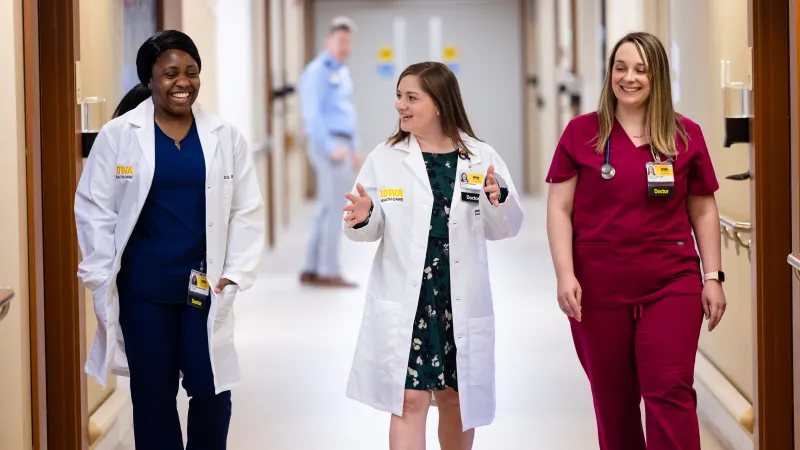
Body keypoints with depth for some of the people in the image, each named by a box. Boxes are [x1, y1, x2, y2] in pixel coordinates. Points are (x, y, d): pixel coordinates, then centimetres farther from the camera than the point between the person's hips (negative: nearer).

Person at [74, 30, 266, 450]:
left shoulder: (225, 137, 2)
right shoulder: (118, 135, -3)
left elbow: (247, 210, 4)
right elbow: (94, 209, -1)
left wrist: (236, 273, -4)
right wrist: (104, 277, -5)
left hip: (204, 287, 1)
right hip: (143, 287, -1)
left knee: (212, 390, 1)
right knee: (153, 393, 8)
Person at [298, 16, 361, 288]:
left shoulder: (342, 73, 20)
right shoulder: (317, 72, -11)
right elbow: (312, 114, -18)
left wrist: (354, 148, 17)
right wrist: (331, 148, -22)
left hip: (341, 147, 10)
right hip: (329, 146, -10)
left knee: (327, 211, 9)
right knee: (336, 209, -10)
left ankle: (312, 270, 11)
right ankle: (329, 272, -9)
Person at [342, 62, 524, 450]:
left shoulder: (481, 158, 0)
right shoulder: (384, 158, -1)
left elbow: (506, 229, 0)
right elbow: (373, 229, 0)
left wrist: (500, 199, -21)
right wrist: (362, 220, -23)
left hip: (461, 302, 1)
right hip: (404, 301, -1)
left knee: (456, 399, 14)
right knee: (409, 401, -6)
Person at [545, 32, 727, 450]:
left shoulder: (685, 135, 3)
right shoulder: (581, 133, 1)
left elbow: (703, 211, 9)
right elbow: (559, 209, 1)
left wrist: (713, 277, 4)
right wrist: (565, 274, -9)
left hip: (671, 286, 0)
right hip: (599, 290, 1)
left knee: (670, 393, -8)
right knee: (613, 401, 9)